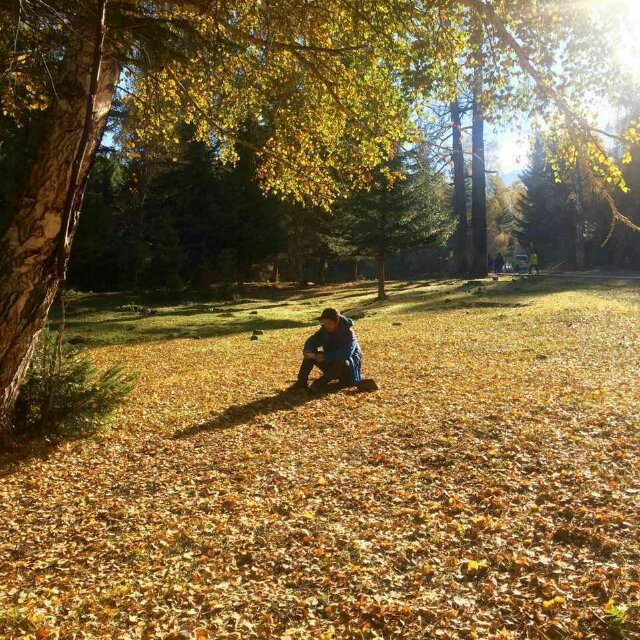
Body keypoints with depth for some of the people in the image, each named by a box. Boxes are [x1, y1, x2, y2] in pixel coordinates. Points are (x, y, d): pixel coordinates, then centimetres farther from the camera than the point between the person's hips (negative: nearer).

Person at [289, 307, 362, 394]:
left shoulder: (348, 332, -22)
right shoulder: (325, 329, -4)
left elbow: (347, 353, -35)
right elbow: (312, 340, -9)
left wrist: (325, 357, -40)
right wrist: (307, 351, -32)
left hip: (348, 366, -6)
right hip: (331, 362, 6)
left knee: (343, 362, -40)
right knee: (311, 353, -12)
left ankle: (320, 384, -32)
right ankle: (302, 382, -16)